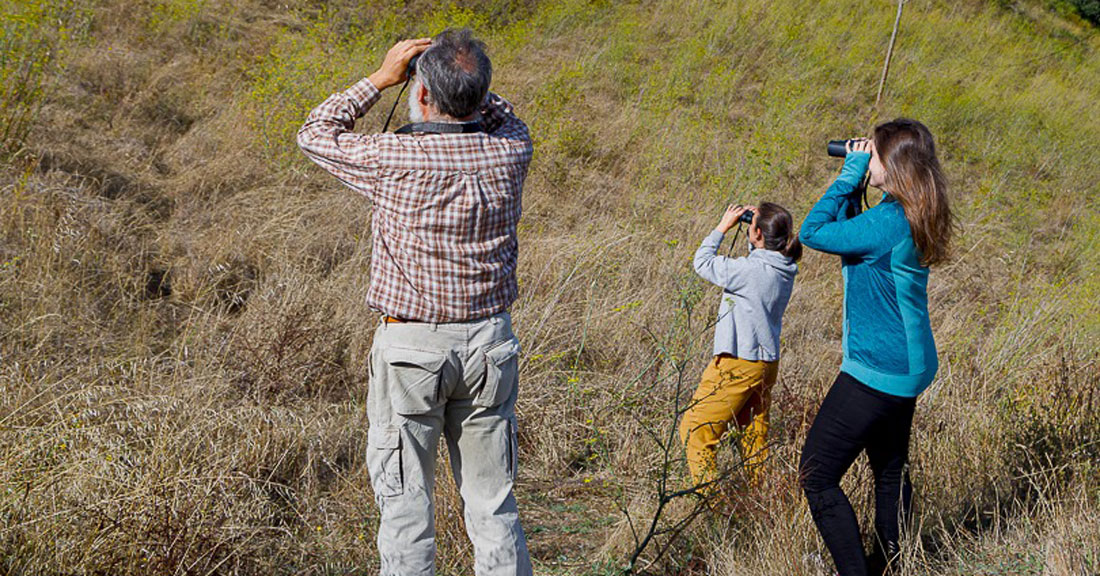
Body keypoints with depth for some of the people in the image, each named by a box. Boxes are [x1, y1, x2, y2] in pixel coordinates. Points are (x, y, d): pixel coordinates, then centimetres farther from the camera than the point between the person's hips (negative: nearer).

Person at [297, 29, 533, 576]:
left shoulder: (394, 158, -16)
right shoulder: (508, 154, -5)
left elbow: (315, 133, 3)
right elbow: (505, 117, 21)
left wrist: (381, 78, 4)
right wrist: (465, 80, 9)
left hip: (411, 346, -3)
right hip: (489, 344, 4)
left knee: (405, 500, 6)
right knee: (493, 500, 11)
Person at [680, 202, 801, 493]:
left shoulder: (749, 270, -22)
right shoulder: (783, 269, 2)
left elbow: (703, 263, -10)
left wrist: (723, 227, -1)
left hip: (739, 365, -9)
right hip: (768, 362, 9)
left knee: (695, 431, 1)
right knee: (755, 436, 18)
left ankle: (709, 495, -1)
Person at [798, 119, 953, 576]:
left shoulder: (888, 221, -24)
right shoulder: (914, 218, 6)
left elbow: (813, 233, -20)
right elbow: (855, 234, 18)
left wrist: (849, 176, -12)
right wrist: (852, 187, 7)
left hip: (877, 372, -10)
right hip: (909, 366, 10)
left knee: (816, 476, -6)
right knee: (890, 471, 23)